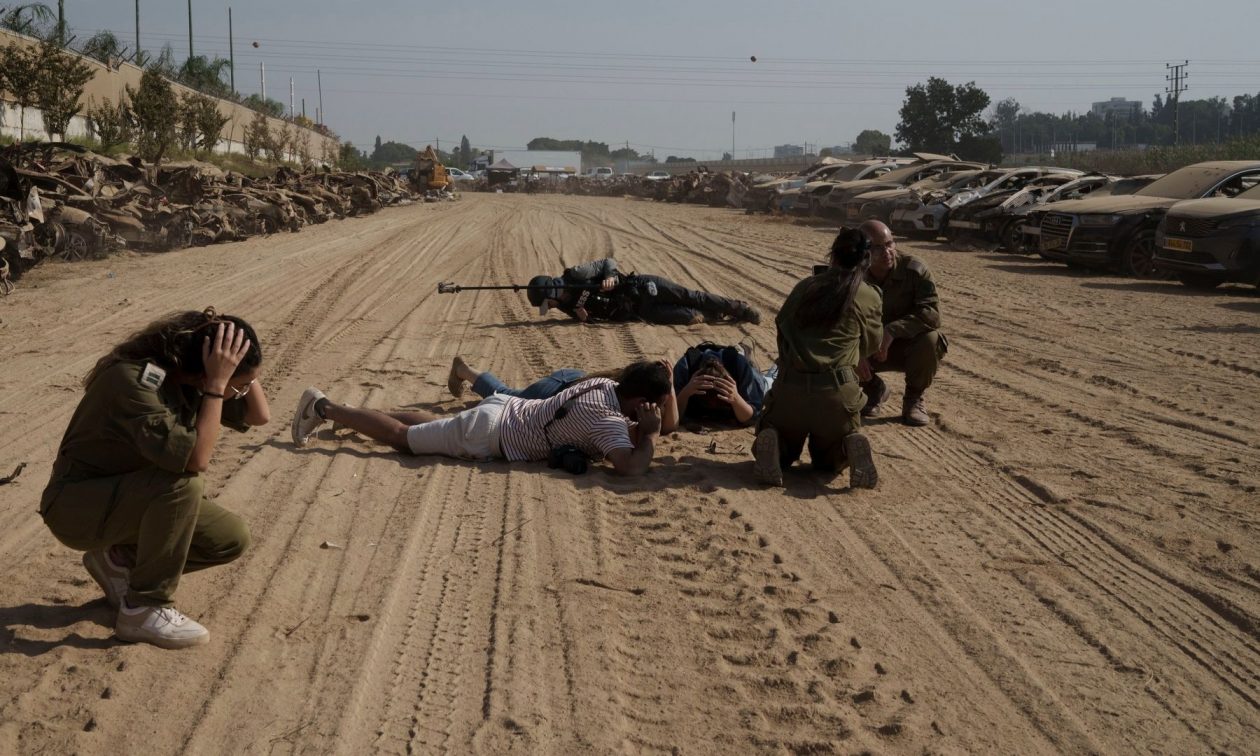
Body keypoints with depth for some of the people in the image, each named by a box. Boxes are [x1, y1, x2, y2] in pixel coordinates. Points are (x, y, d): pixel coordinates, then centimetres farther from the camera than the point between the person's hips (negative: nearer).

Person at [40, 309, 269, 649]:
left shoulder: (189, 372, -7)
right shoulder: (136, 380, -31)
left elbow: (259, 416, -1)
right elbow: (195, 460, -39)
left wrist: (243, 367, -13)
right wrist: (218, 383, -36)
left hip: (131, 499, 8)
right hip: (76, 506, -8)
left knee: (231, 539, -6)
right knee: (183, 484, -34)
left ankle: (120, 561, 11)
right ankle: (143, 609, -18)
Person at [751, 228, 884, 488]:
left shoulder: (805, 287, 8)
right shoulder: (869, 296, 2)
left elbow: (781, 324, 14)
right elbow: (871, 345, 16)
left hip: (789, 386, 1)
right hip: (837, 391, -1)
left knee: (782, 454, 24)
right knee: (827, 460, 25)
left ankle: (770, 445, -13)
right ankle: (853, 448, -11)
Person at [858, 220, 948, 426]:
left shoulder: (914, 269, -20)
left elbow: (933, 312, -29)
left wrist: (892, 331, -41)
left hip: (909, 346, -2)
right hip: (871, 351, 2)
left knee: (930, 339, -35)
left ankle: (913, 398, -7)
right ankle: (875, 389, 10)